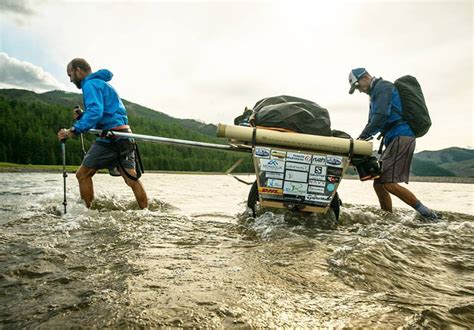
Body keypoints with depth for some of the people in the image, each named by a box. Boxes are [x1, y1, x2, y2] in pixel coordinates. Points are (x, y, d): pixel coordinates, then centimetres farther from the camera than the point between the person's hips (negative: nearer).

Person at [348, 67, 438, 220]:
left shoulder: (383, 86, -2)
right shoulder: (375, 94, 27)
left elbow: (381, 116, -17)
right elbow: (372, 122, 26)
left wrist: (363, 137, -16)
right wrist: (358, 141, 13)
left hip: (400, 137, -10)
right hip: (393, 140, 10)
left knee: (388, 183, -18)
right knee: (378, 184, 4)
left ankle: (427, 213, -12)